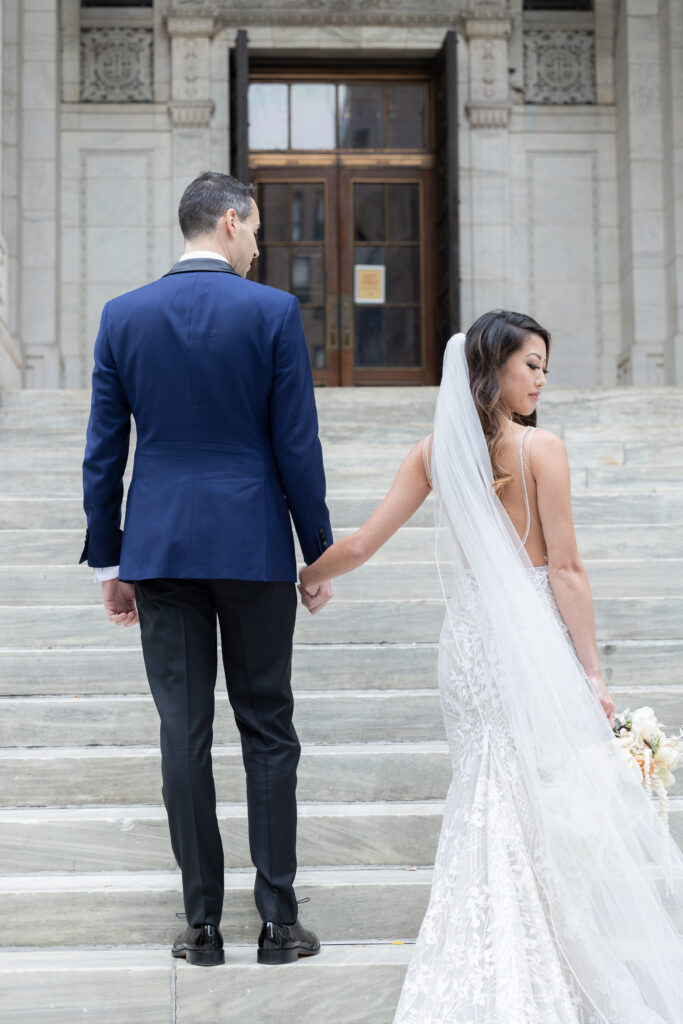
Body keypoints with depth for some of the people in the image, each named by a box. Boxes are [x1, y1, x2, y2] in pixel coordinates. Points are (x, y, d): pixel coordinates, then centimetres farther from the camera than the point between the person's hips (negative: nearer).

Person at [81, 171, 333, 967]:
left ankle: (203, 924, 12)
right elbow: (297, 445, -6)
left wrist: (108, 561, 10)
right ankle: (278, 920, 12)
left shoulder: (122, 316, 3)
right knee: (268, 732, 8)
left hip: (159, 549, 2)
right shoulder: (273, 312, -5)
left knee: (183, 735, 6)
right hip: (254, 545, -2)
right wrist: (320, 552, 3)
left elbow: (103, 451, 3)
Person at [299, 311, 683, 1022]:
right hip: (534, 642, -5)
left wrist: (304, 578, 22)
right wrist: (592, 672, -5)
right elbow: (565, 570, -10)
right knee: (557, 803, 6)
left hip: (466, 642, 5)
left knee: (488, 806, 15)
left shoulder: (434, 451, 4)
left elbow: (359, 545, 3)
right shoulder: (541, 448, -9)